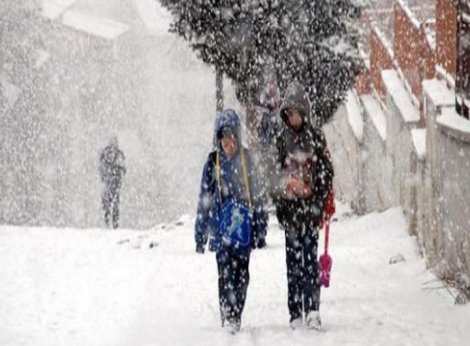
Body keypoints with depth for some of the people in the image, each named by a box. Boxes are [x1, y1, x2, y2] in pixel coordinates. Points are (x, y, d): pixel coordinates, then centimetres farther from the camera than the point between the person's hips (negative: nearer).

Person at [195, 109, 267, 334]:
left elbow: (255, 193, 12)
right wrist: (200, 234, 3)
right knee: (226, 275, -7)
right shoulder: (213, 162, 1)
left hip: (243, 227, 2)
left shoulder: (245, 158, 5)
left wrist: (260, 226, 11)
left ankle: (236, 319, 12)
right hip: (221, 228, -2)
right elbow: (205, 198, 4)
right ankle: (227, 319, -4)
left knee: (242, 275, 3)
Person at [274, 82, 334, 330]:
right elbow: (276, 174, 10)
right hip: (289, 207, 2)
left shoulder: (315, 137, 2)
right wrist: (279, 205, 3)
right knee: (293, 261, 4)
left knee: (309, 258, -11)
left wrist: (319, 202, -6)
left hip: (310, 206, -2)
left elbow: (327, 172, 3)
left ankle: (312, 309, -16)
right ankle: (296, 314, 7)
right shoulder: (282, 139, 8)